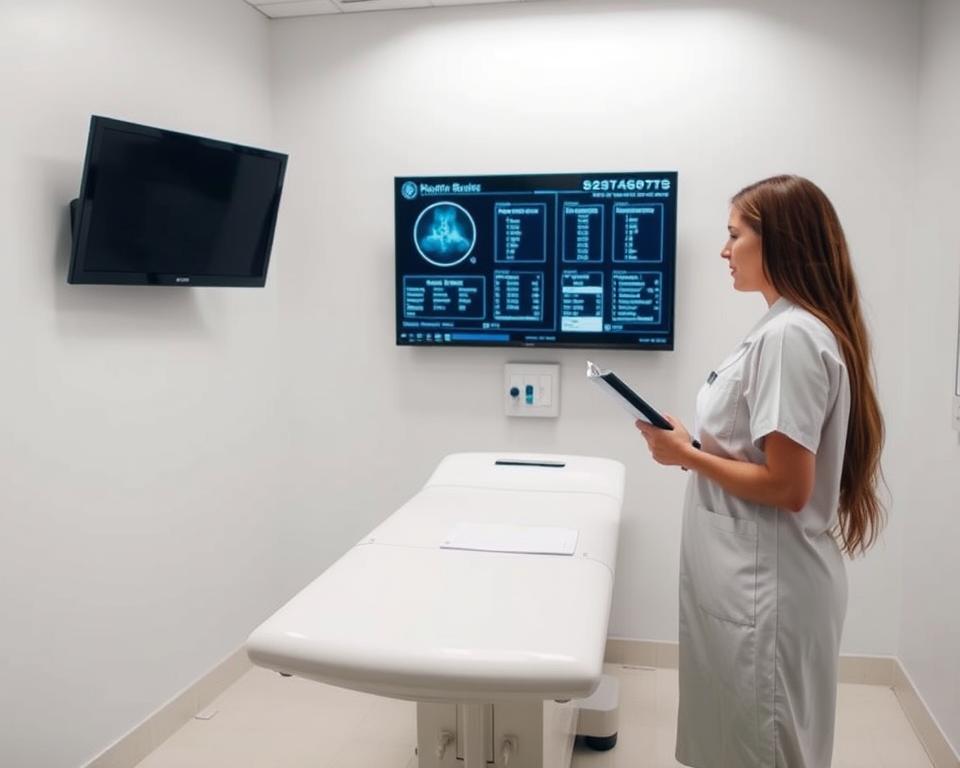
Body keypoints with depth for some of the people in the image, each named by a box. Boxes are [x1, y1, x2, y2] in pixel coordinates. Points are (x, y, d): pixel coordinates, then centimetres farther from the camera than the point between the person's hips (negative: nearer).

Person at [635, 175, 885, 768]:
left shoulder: (790, 335, -21)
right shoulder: (790, 329, 10)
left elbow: (788, 487, -24)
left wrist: (686, 455, -14)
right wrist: (695, 449, 5)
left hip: (763, 584, -10)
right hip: (752, 576, 10)